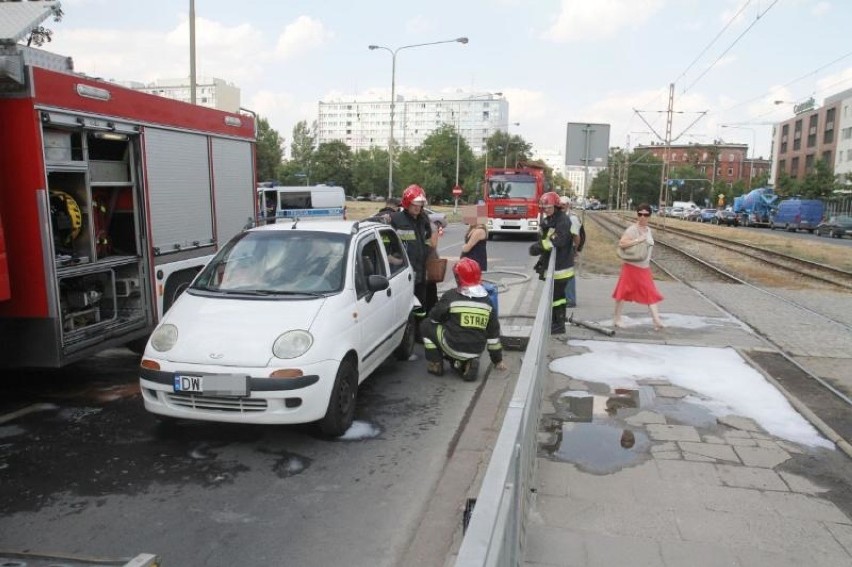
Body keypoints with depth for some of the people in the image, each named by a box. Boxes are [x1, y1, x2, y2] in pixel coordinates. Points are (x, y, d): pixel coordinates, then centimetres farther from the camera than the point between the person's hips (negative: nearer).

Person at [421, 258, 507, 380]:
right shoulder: (486, 300, 4)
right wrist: (498, 360, 19)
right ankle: (467, 363, 9)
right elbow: (493, 332, 10)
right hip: (477, 351, 4)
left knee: (427, 325, 15)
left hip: (454, 347, -4)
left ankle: (436, 365, 14)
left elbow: (434, 317, 3)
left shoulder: (450, 296, -10)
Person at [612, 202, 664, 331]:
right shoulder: (632, 229, -15)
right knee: (624, 292, 4)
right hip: (631, 266, -7)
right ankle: (616, 318, 18)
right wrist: (637, 240, -30)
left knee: (651, 293, 0)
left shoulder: (648, 230, 9)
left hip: (645, 267, 7)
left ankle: (656, 320, -2)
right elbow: (621, 244, -26)